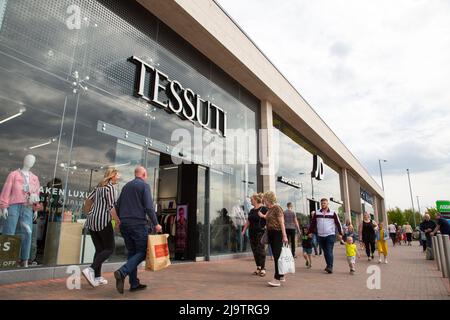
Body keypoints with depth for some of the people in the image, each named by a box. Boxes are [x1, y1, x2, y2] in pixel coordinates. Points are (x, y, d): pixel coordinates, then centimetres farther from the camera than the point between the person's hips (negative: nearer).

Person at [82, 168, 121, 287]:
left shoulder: (99, 187, 16)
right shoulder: (111, 187, -7)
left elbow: (88, 199, 15)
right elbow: (111, 207, -13)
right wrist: (118, 221, -7)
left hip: (91, 221, 8)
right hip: (103, 220, -8)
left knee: (99, 249, 12)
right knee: (109, 249, 1)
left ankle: (97, 277, 12)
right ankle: (90, 269, -13)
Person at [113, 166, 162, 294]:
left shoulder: (126, 186, 15)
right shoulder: (144, 185, -5)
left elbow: (117, 206, 17)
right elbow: (149, 207, -14)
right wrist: (156, 224, -9)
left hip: (124, 224, 7)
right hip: (138, 223, -7)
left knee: (132, 252, 12)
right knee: (142, 252, 1)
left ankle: (134, 283, 12)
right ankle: (122, 272, -18)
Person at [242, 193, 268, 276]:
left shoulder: (264, 209, -8)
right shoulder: (251, 210, 14)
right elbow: (248, 221, 18)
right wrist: (244, 230, 12)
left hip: (260, 233, -7)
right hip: (252, 233, 7)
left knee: (261, 250, -5)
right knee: (254, 251, 9)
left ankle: (263, 268, 5)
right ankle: (258, 268, 18)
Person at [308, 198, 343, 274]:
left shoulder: (332, 213, 1)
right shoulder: (317, 213, 6)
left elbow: (338, 223, 2)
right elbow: (312, 223, 9)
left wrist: (340, 234, -1)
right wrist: (310, 232, 5)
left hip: (330, 235, -3)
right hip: (321, 236, 3)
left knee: (329, 251, -10)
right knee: (325, 252, 10)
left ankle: (330, 267, -12)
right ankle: (329, 266, 21)